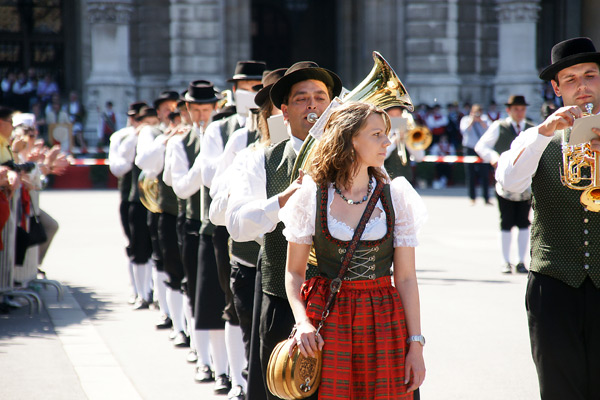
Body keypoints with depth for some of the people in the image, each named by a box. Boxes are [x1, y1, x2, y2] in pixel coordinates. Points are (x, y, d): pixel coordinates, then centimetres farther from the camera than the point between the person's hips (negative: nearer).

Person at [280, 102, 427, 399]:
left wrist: (415, 344, -2)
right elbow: (294, 272, 3)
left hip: (383, 322, 1)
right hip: (328, 322, -1)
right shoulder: (311, 195, -1)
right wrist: (302, 322, -13)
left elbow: (406, 277, 2)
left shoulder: (395, 196, 3)